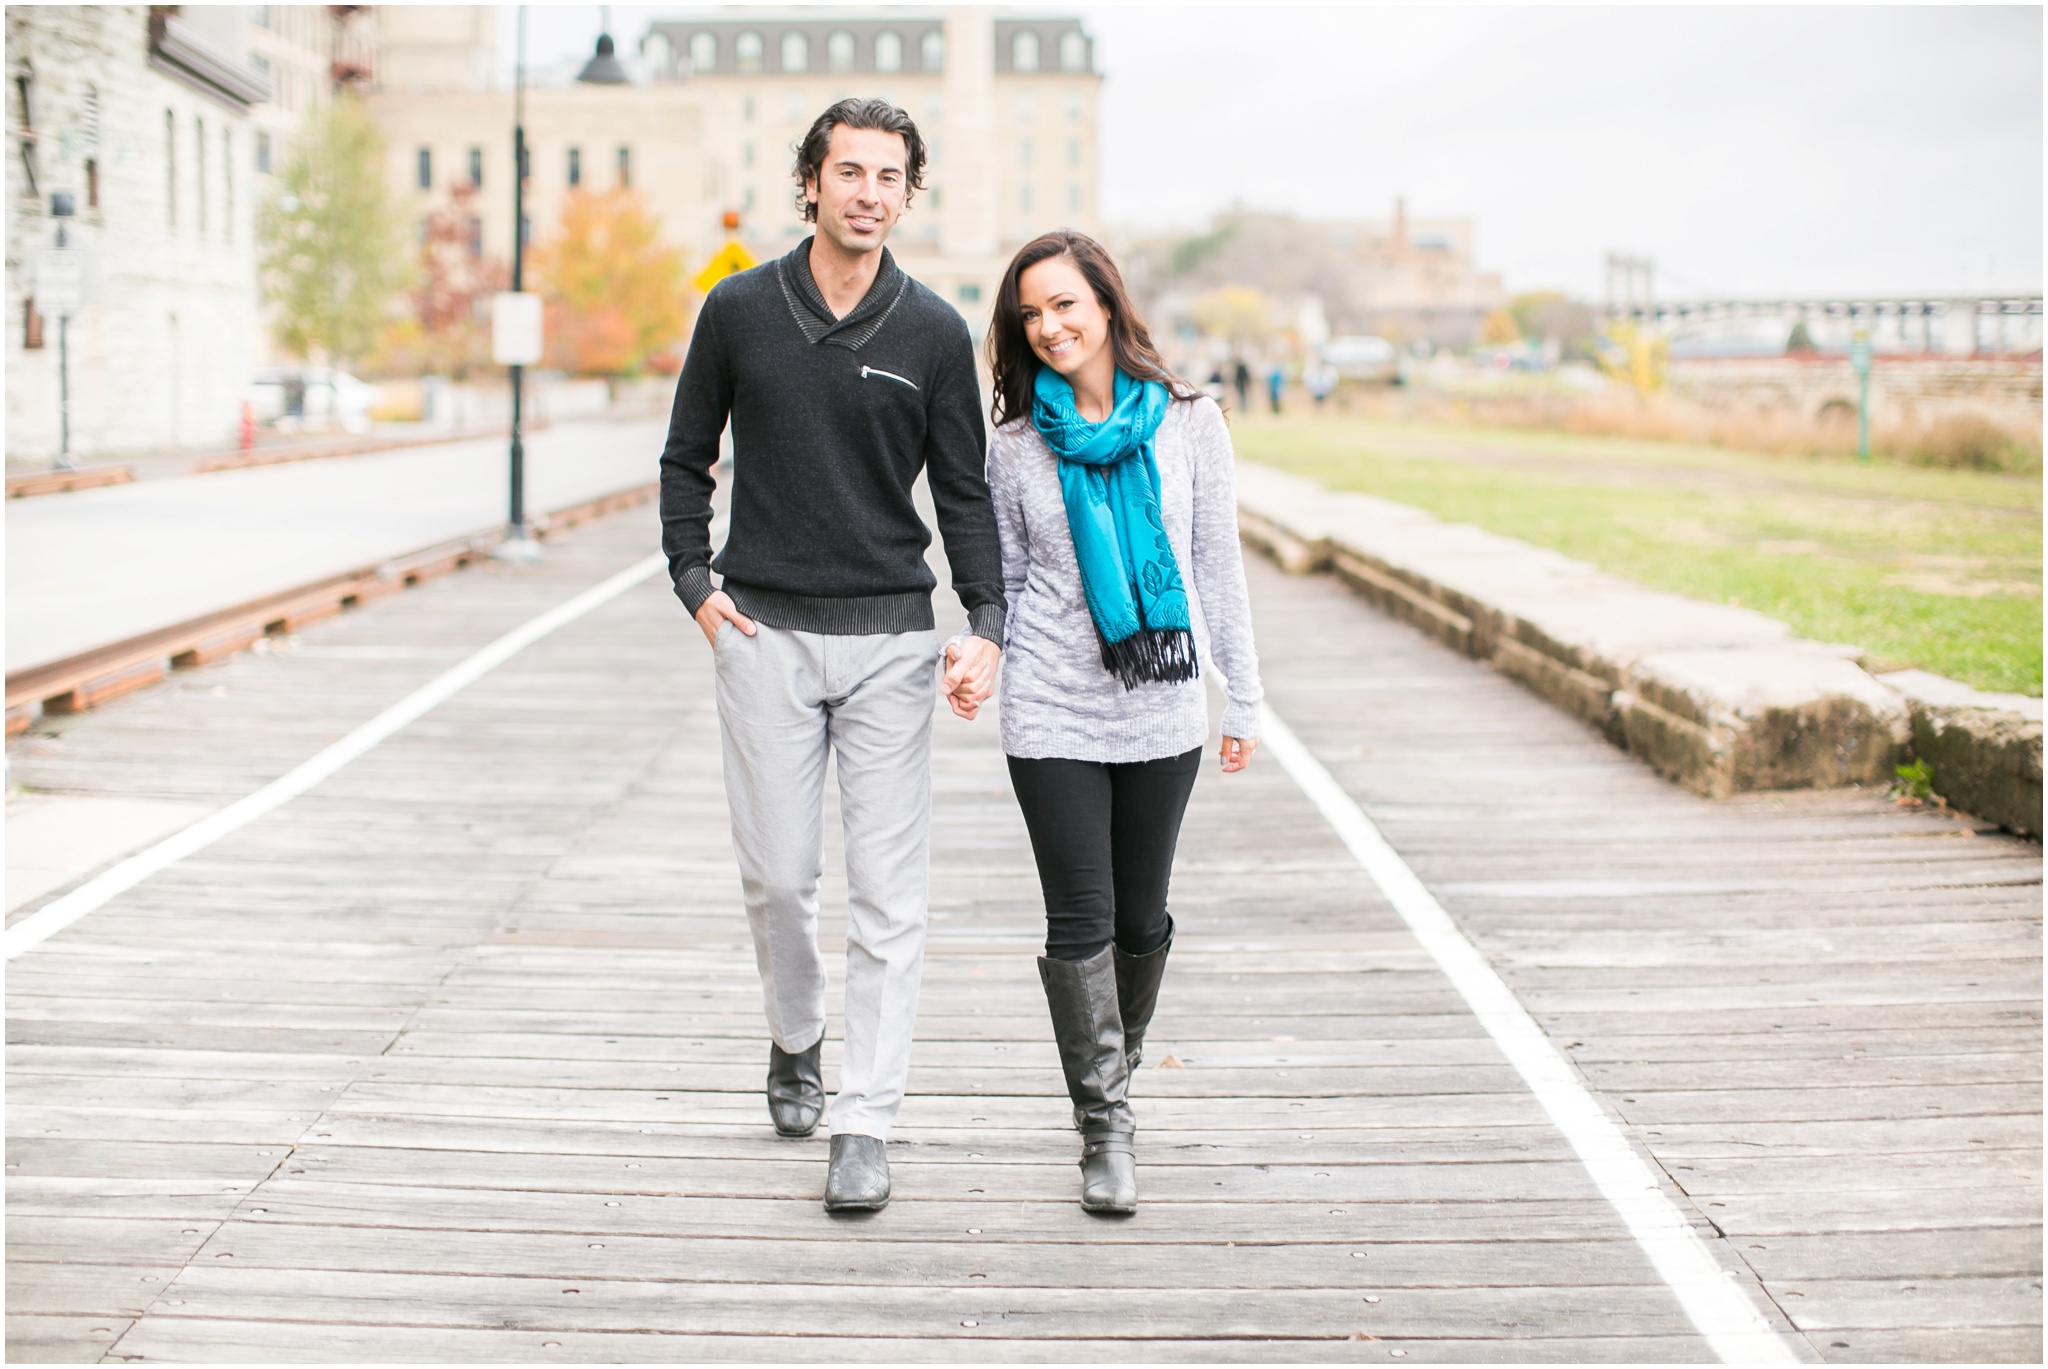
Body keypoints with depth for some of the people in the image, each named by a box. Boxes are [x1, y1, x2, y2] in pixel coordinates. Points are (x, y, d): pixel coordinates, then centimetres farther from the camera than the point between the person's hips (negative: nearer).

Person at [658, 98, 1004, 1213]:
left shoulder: (933, 334, 1)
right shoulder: (740, 311, 2)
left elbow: (964, 493, 3)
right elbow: (686, 460, 12)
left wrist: (985, 627, -9)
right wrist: (695, 583, -1)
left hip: (889, 640, 0)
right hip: (764, 632, 0)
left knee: (888, 892, -3)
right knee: (776, 876, 5)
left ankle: (865, 1122, 3)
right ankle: (795, 1041, 33)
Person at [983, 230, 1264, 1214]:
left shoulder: (1188, 421, 1)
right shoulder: (1016, 446, 0)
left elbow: (1217, 565, 5)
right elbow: (1008, 580, 9)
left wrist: (1242, 698, 6)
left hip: (1162, 712, 1)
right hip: (1054, 713, -1)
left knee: (1141, 916, 10)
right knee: (1081, 920, -4)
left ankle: (1114, 1068, 36)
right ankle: (1105, 1126, 5)